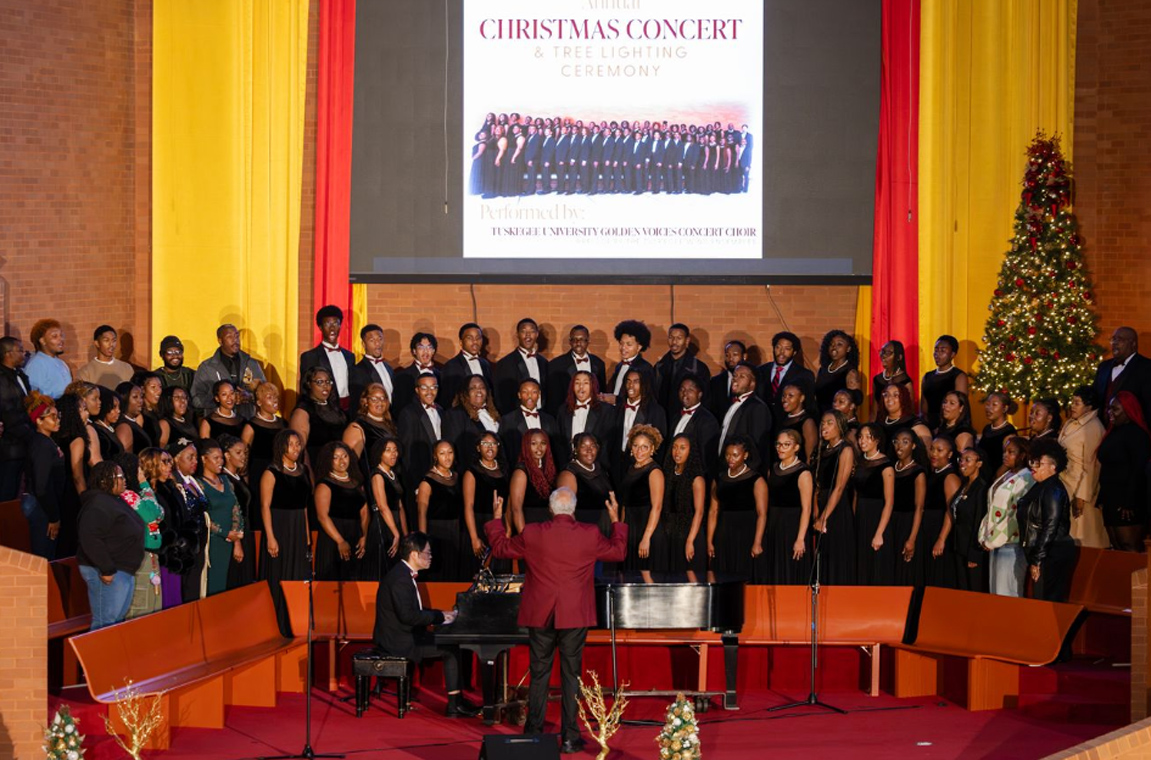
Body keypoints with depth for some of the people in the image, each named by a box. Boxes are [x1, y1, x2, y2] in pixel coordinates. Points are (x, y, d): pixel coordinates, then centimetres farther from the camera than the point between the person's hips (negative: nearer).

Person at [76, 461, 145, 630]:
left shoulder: (115, 501, 16)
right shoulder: (99, 505, -18)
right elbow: (89, 538, -27)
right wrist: (106, 569, -26)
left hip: (124, 571, 11)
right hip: (109, 574, -11)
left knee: (118, 620, 15)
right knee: (105, 624, -10)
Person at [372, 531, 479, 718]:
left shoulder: (404, 574, 14)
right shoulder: (400, 578, -20)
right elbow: (407, 616, -27)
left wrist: (441, 615, 7)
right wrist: (439, 617, -17)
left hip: (401, 635, 11)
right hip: (399, 641, -11)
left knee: (451, 645, 6)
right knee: (452, 649, -10)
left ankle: (456, 703, 3)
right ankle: (455, 703, 0)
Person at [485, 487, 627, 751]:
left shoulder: (532, 534, -6)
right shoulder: (590, 534, -7)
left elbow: (501, 548, 9)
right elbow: (618, 551, 10)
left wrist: (496, 519, 24)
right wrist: (616, 521, 25)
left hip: (540, 618, 1)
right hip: (575, 618, -1)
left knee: (539, 675, 9)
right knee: (571, 675, 5)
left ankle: (533, 733, 13)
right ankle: (569, 737, 6)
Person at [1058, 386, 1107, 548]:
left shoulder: (1094, 428, -16)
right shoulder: (1071, 423, 9)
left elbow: (1090, 466, -18)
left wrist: (1081, 497, -19)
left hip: (1080, 488, -8)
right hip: (1065, 486, 8)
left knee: (1080, 538, -2)